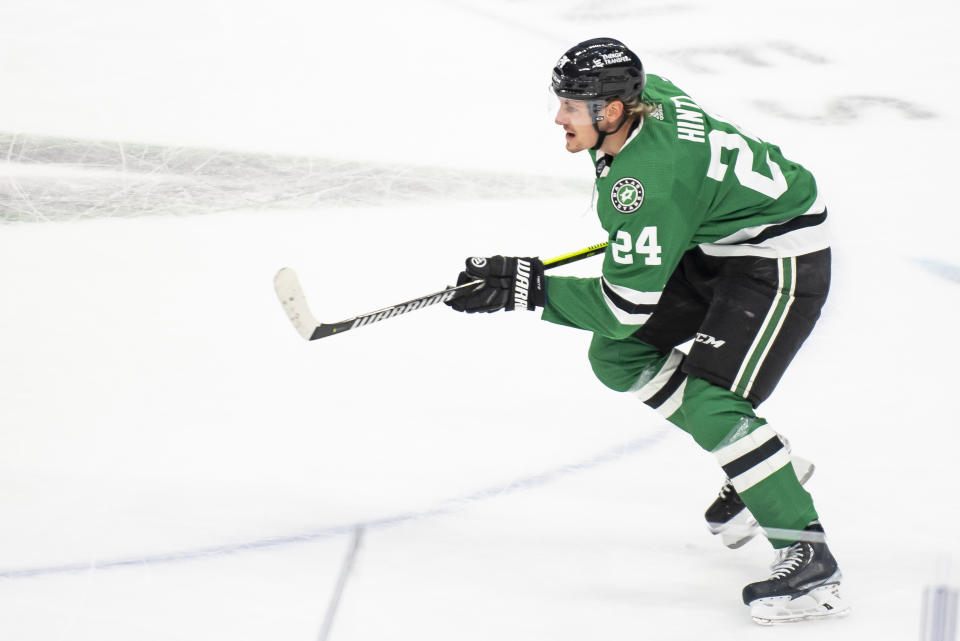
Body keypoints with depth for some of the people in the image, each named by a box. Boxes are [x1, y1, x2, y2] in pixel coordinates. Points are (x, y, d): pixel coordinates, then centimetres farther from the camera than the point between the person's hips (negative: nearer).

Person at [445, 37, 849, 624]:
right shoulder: (647, 93, -8)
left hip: (783, 261, -10)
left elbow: (623, 307, -27)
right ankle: (761, 464, 21)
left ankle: (809, 559, -16)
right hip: (715, 248, 10)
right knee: (618, 356, 9)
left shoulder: (649, 184, -32)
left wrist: (525, 288, -27)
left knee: (709, 398, -21)